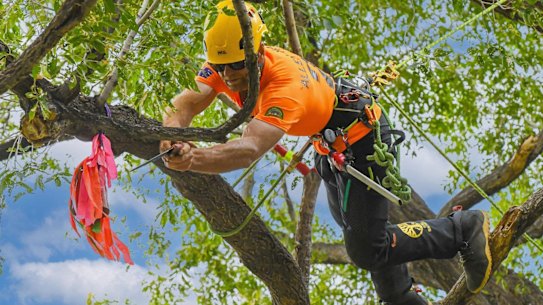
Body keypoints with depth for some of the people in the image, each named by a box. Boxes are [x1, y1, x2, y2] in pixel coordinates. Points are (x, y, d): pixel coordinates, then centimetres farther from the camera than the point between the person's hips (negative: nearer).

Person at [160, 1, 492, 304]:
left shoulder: (286, 85, -42)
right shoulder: (225, 64, -20)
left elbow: (250, 150, -55)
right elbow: (185, 103, -30)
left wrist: (193, 159, -71)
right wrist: (173, 137, -53)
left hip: (364, 141, -9)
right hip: (331, 145, 9)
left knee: (367, 251, -9)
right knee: (356, 231, 23)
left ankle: (465, 227, 10)